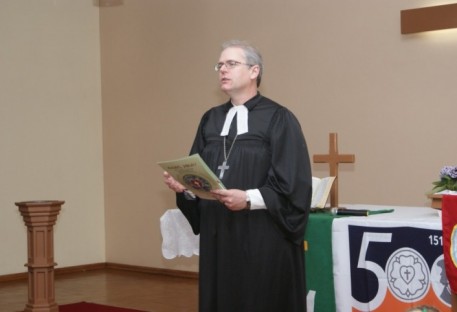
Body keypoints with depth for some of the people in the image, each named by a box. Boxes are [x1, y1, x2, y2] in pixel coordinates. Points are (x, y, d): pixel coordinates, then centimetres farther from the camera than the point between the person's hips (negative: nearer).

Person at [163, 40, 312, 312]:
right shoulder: (210, 119, 13)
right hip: (218, 236, 6)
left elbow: (294, 185, -12)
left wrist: (249, 199, -22)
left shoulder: (279, 119, -6)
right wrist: (184, 185, -7)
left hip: (264, 238, -6)